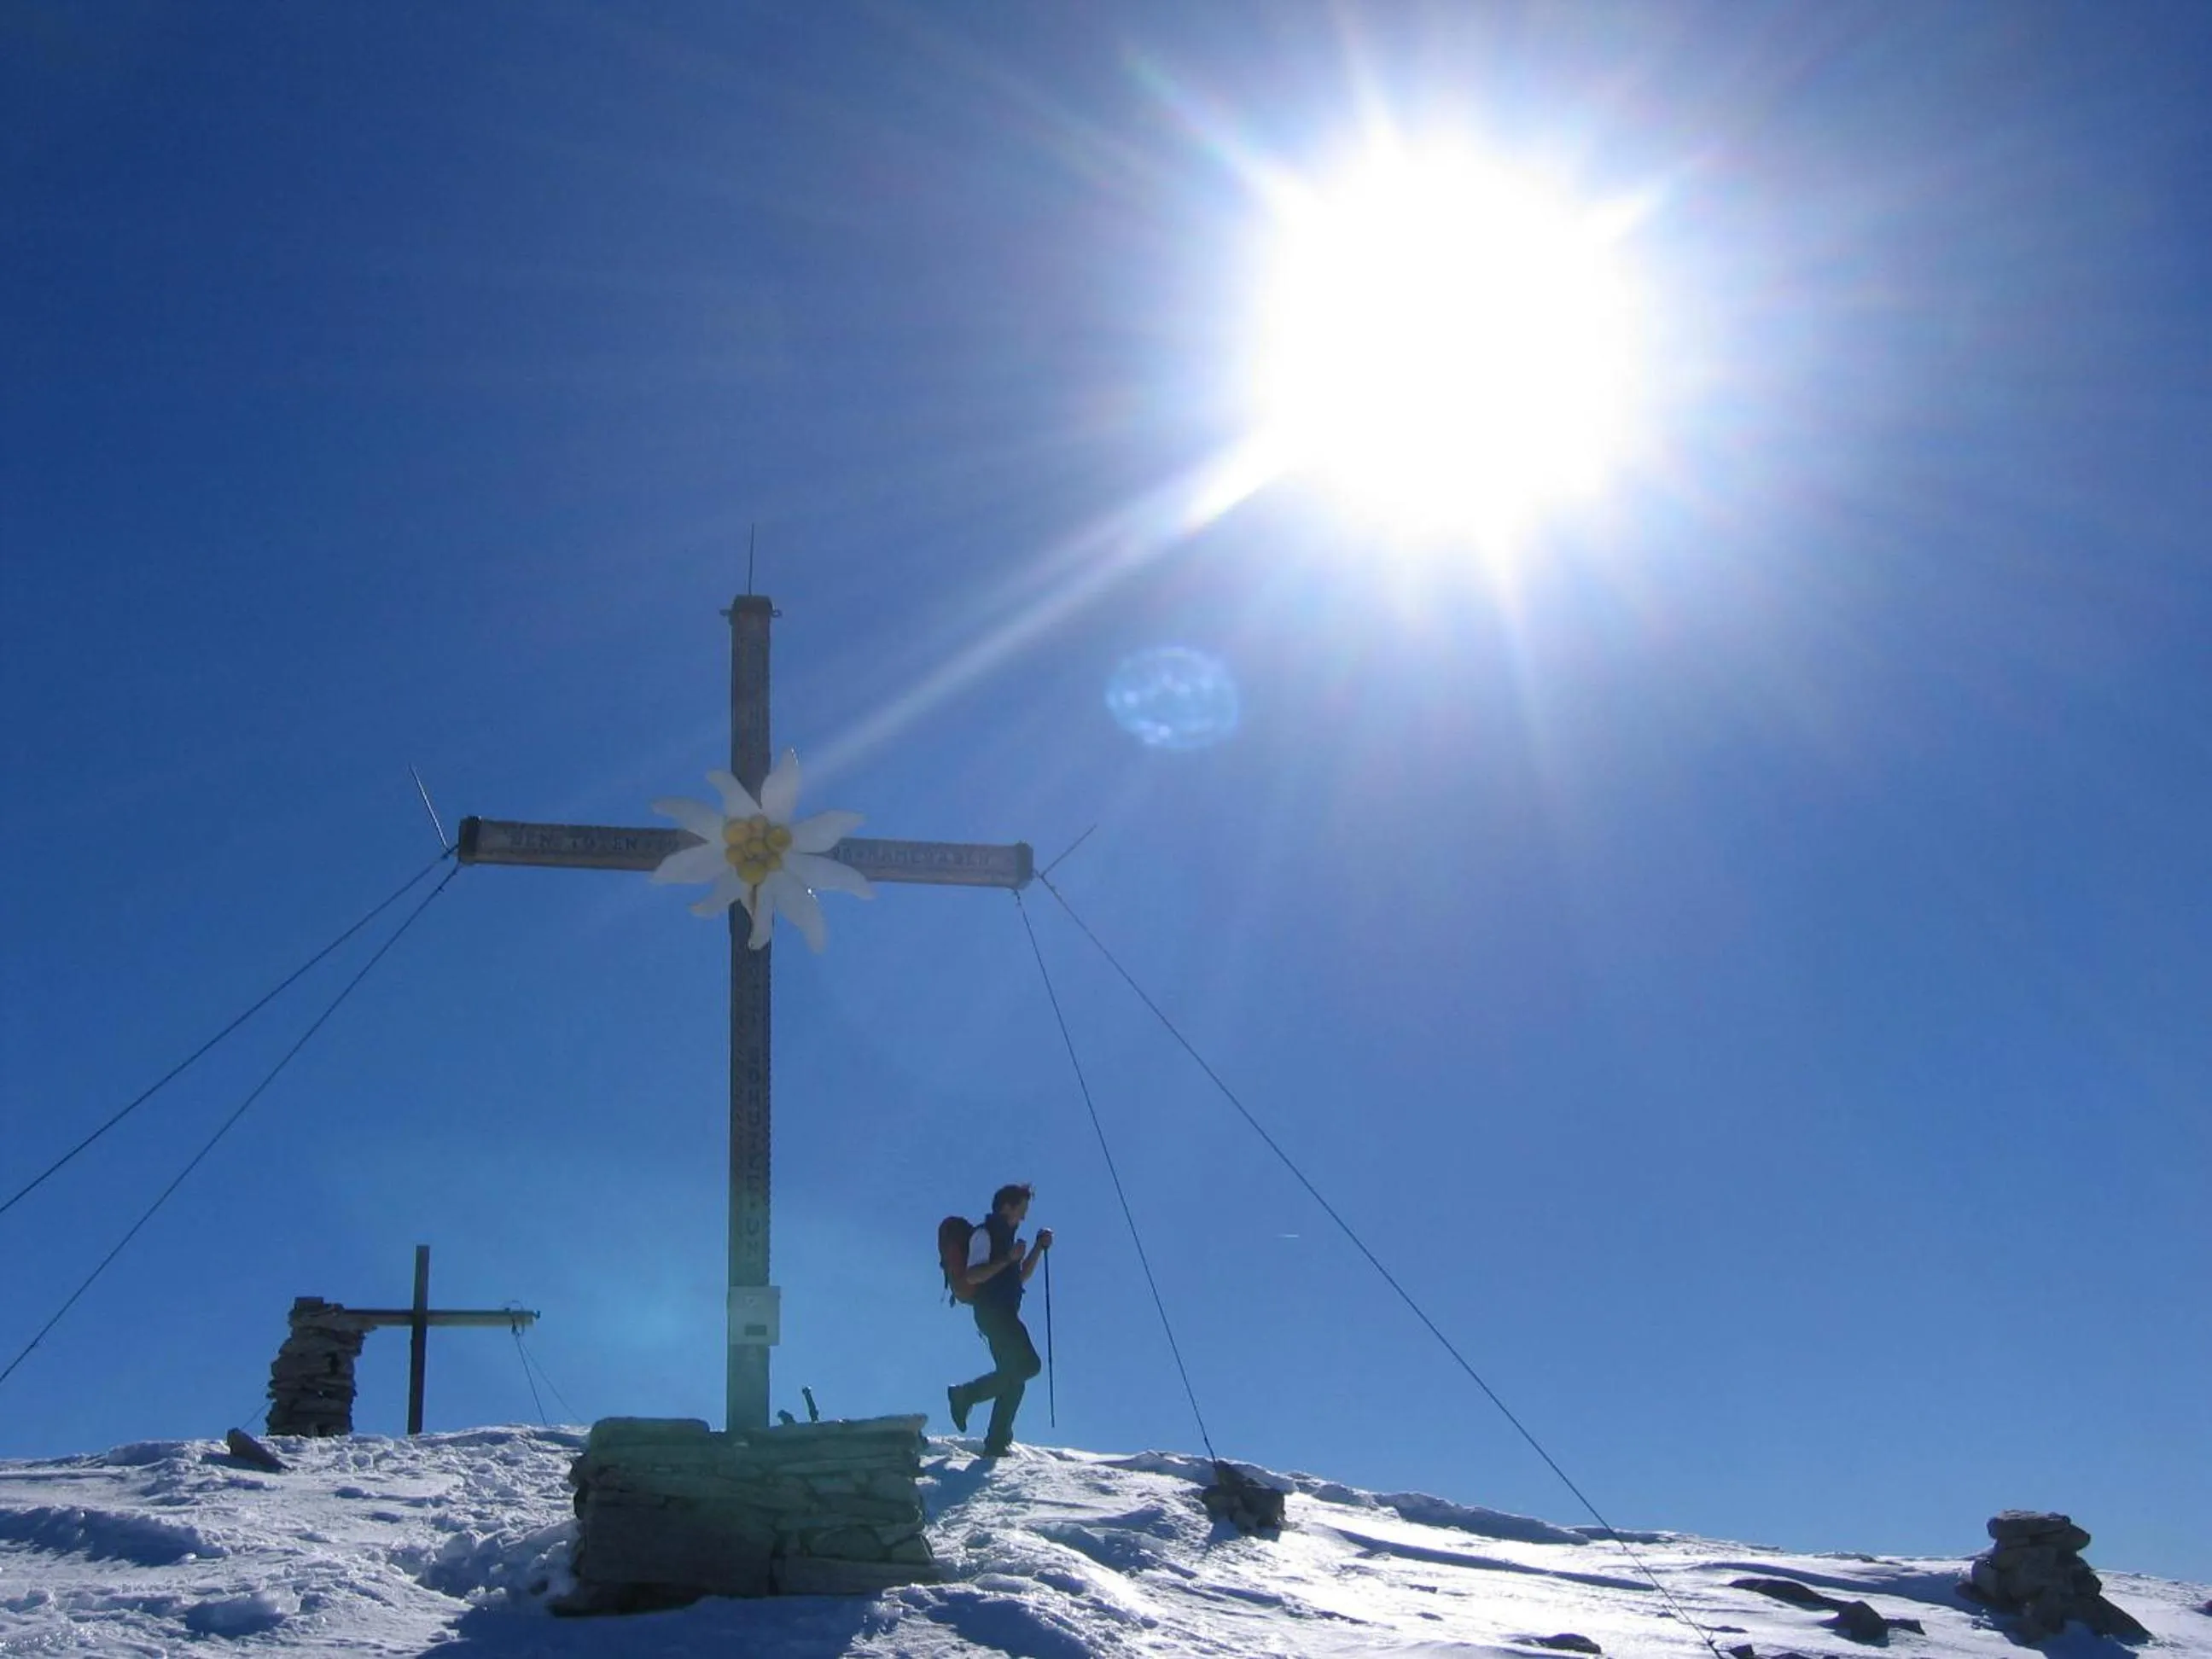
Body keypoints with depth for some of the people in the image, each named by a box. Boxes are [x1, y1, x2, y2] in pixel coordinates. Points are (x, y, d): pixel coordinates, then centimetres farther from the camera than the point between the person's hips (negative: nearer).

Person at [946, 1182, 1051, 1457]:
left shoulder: (1006, 1236, 22)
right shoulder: (984, 1234, -6)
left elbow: (1020, 1277, 28)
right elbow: (972, 1276, -17)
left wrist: (1039, 1248, 17)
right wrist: (1008, 1259, -21)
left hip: (1005, 1315, 10)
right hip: (992, 1312, -10)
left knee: (1013, 1377, 5)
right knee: (1028, 1365, -19)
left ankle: (996, 1444, 5)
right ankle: (966, 1395, -9)